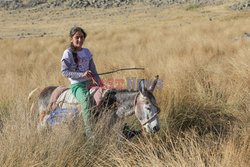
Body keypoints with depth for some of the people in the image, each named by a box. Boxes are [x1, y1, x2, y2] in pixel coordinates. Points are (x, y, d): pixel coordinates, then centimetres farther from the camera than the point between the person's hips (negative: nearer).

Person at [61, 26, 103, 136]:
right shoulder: (68, 53, -3)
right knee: (85, 99, -34)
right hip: (77, 85, -6)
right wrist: (81, 75, -20)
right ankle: (89, 132, -38)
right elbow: (64, 71, -11)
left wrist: (99, 82, 2)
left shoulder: (87, 52, 15)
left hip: (89, 82, 6)